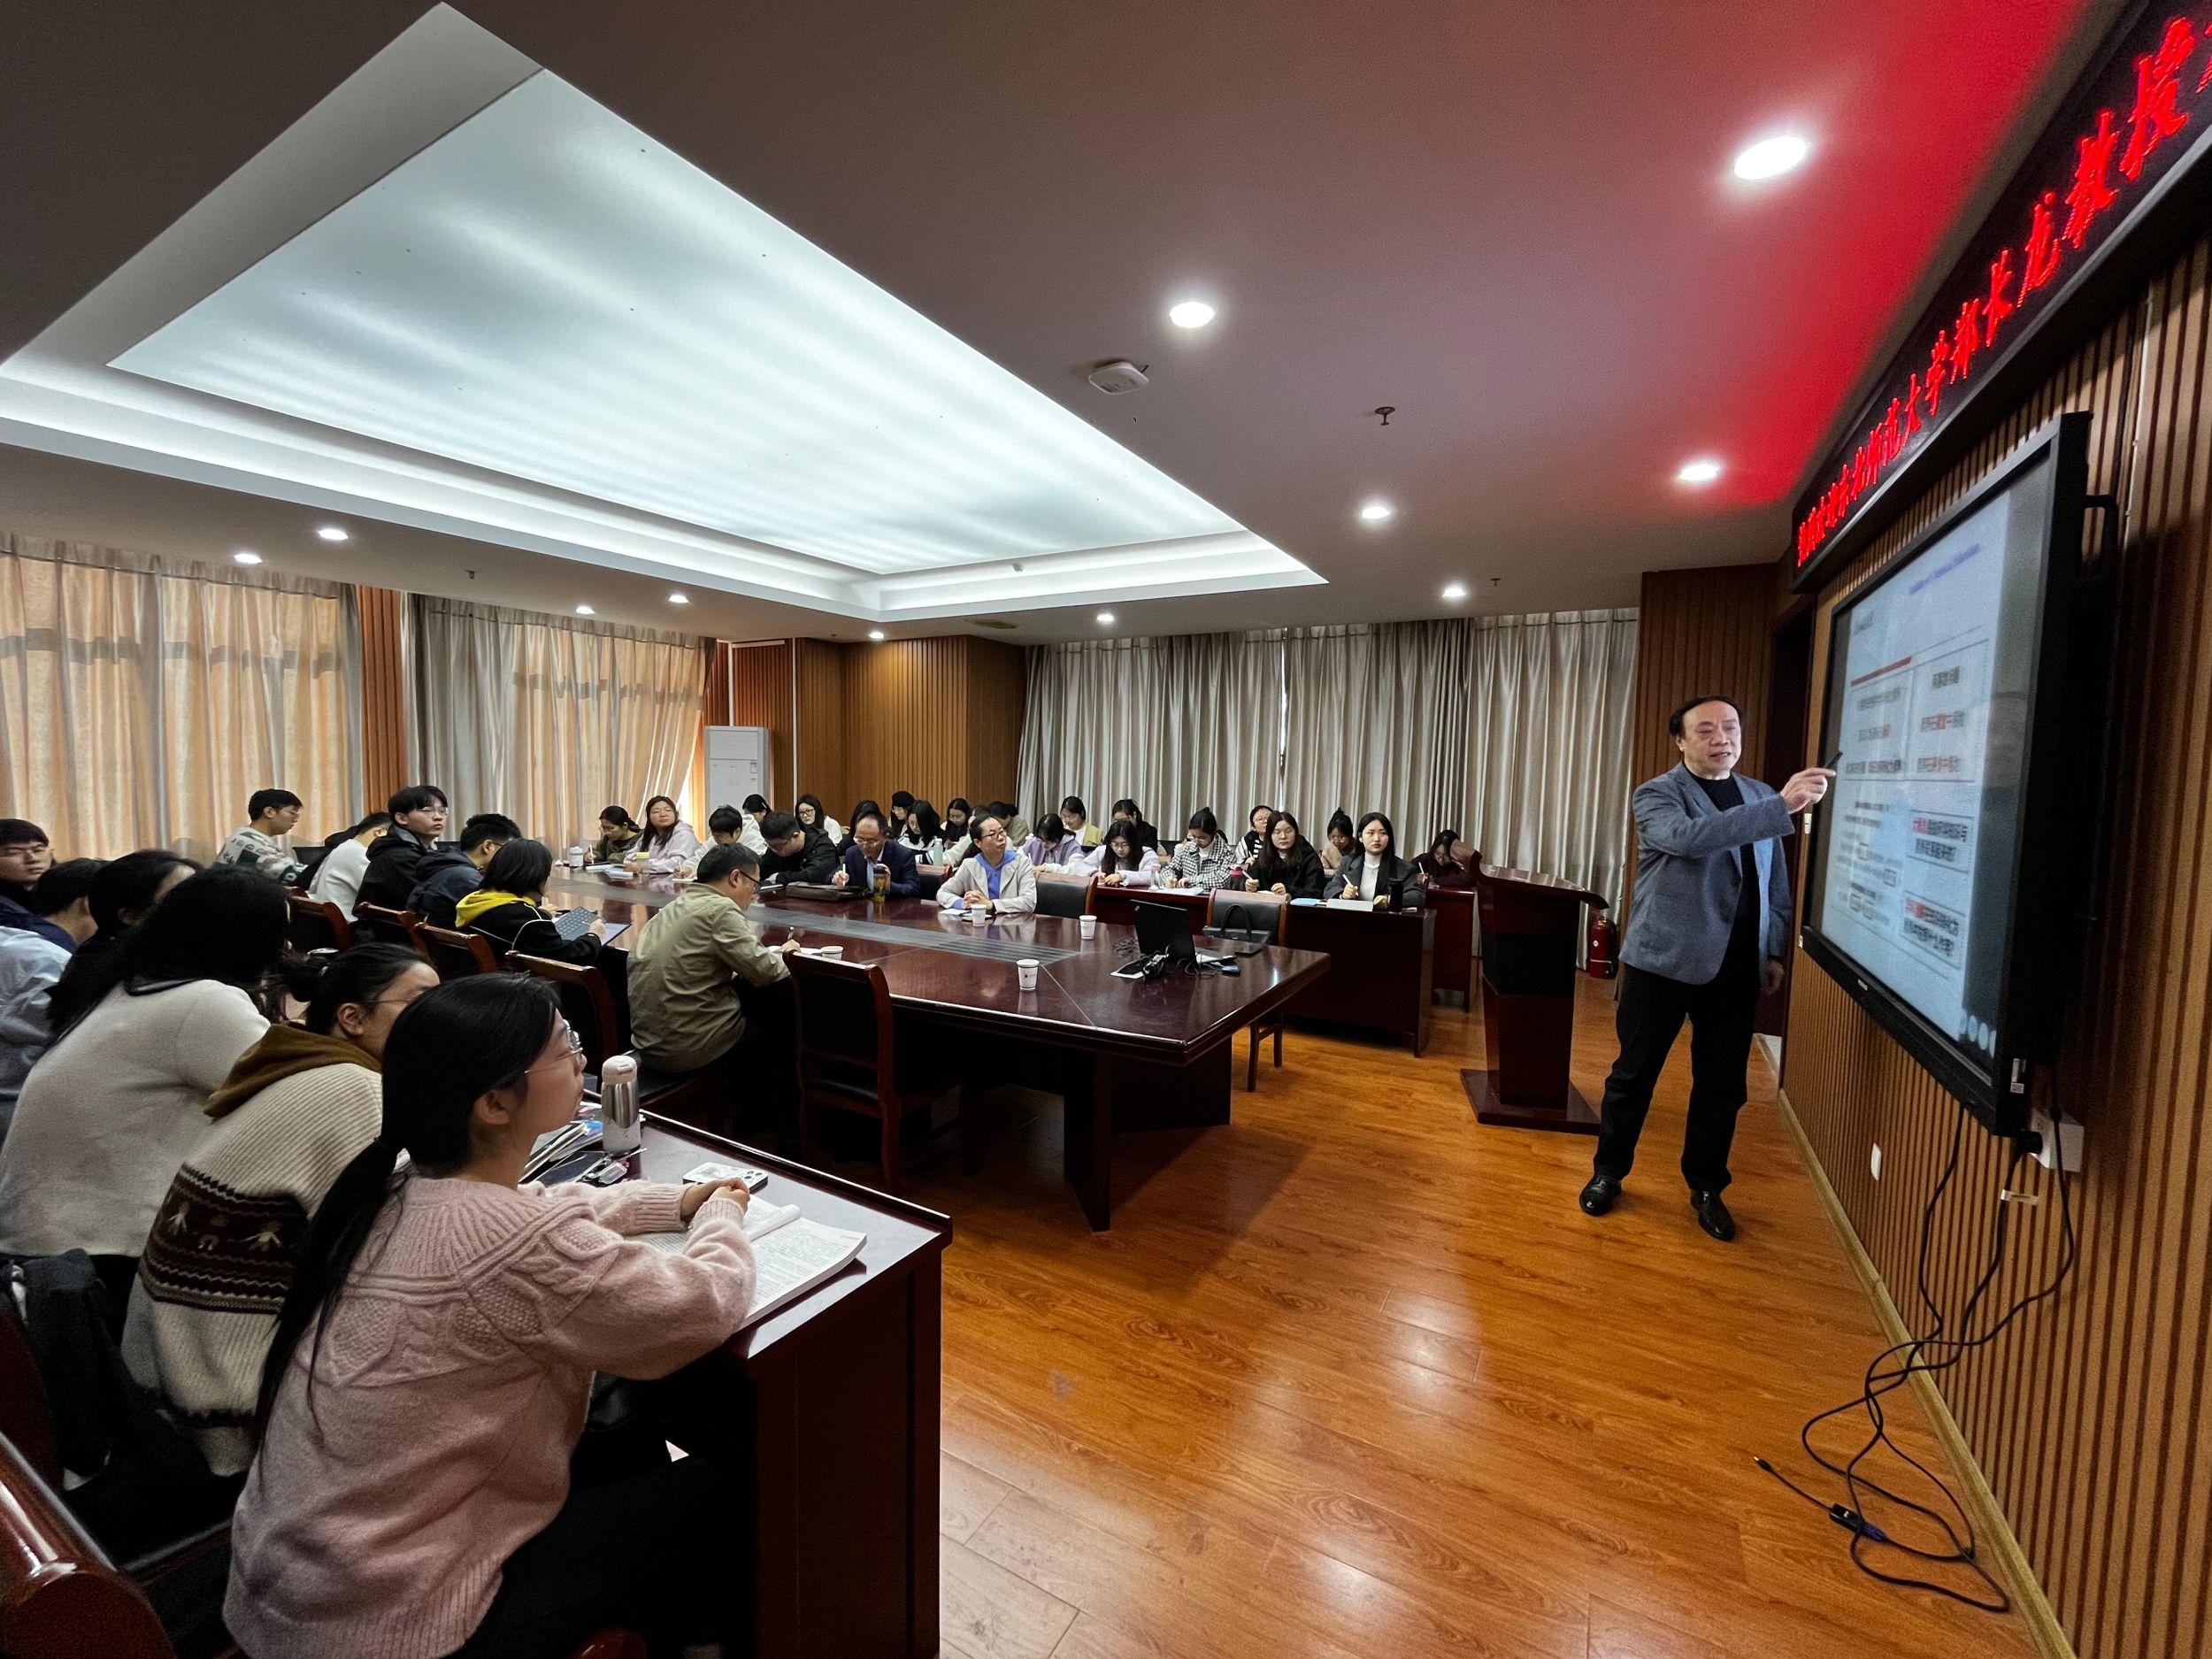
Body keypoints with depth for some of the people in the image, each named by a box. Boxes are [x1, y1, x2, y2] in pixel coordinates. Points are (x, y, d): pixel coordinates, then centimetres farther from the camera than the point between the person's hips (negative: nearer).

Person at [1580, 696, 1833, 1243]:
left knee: (1723, 1085, 11)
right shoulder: (1656, 794, -5)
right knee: (1634, 1073, 6)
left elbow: (1775, 882, 16)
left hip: (1736, 967, 5)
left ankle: (1706, 1187, 29)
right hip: (1663, 959, -4)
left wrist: (1773, 950, 12)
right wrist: (1782, 806, -32)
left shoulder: (1760, 796, 12)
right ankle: (1608, 1173, 22)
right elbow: (1690, 837, -27)